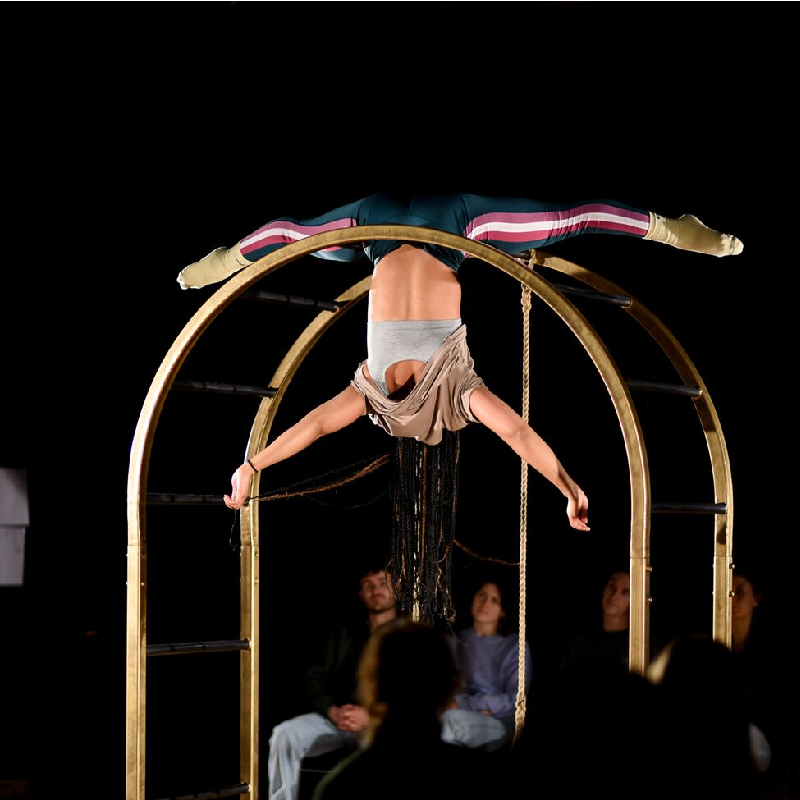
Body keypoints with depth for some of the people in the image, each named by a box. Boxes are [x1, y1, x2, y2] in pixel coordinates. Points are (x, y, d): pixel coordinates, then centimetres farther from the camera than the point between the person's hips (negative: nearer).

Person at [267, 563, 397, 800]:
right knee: (284, 734, -25)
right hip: (335, 718, 4)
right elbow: (315, 679, 15)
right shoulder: (343, 634, 25)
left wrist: (372, 717, -16)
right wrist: (332, 711, -7)